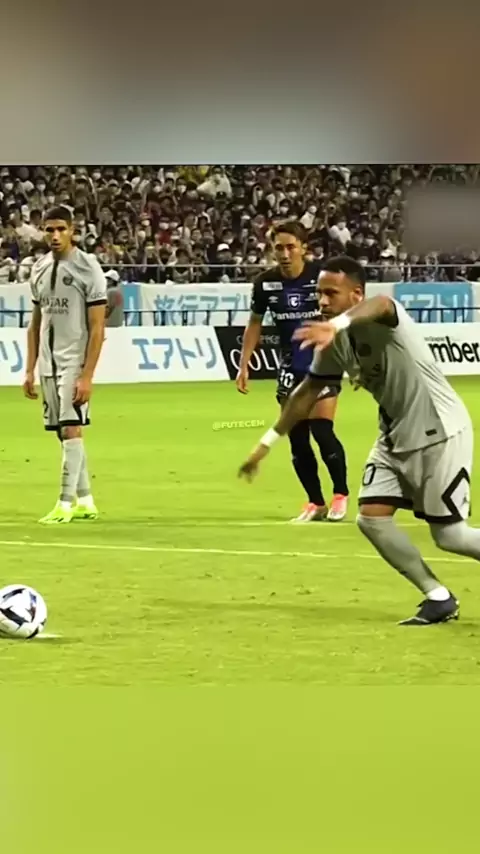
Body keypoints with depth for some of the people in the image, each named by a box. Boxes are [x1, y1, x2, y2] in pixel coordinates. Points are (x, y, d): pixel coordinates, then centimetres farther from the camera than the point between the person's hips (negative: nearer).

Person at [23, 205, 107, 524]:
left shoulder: (88, 268, -8)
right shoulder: (40, 268, 10)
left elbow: (97, 327, -11)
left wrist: (87, 376, -17)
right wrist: (30, 370, 12)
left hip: (75, 362, -6)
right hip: (48, 364, 6)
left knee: (71, 430, -12)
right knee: (65, 433, 8)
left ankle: (66, 503, -10)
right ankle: (85, 501, 16)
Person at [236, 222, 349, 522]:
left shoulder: (322, 275, -17)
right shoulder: (266, 282, -5)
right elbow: (255, 323, 10)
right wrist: (244, 365, 6)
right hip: (291, 367, 4)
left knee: (321, 430, -12)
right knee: (296, 436, 2)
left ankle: (341, 494, 8)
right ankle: (316, 502, 15)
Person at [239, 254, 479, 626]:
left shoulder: (384, 323, -25)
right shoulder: (334, 344, -2)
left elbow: (377, 306, -51)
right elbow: (307, 392, 12)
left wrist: (336, 325, -73)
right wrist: (267, 443, 13)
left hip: (440, 432, -8)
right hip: (397, 435, 8)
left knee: (449, 535, -6)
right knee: (372, 518, -4)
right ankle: (440, 598, 7)